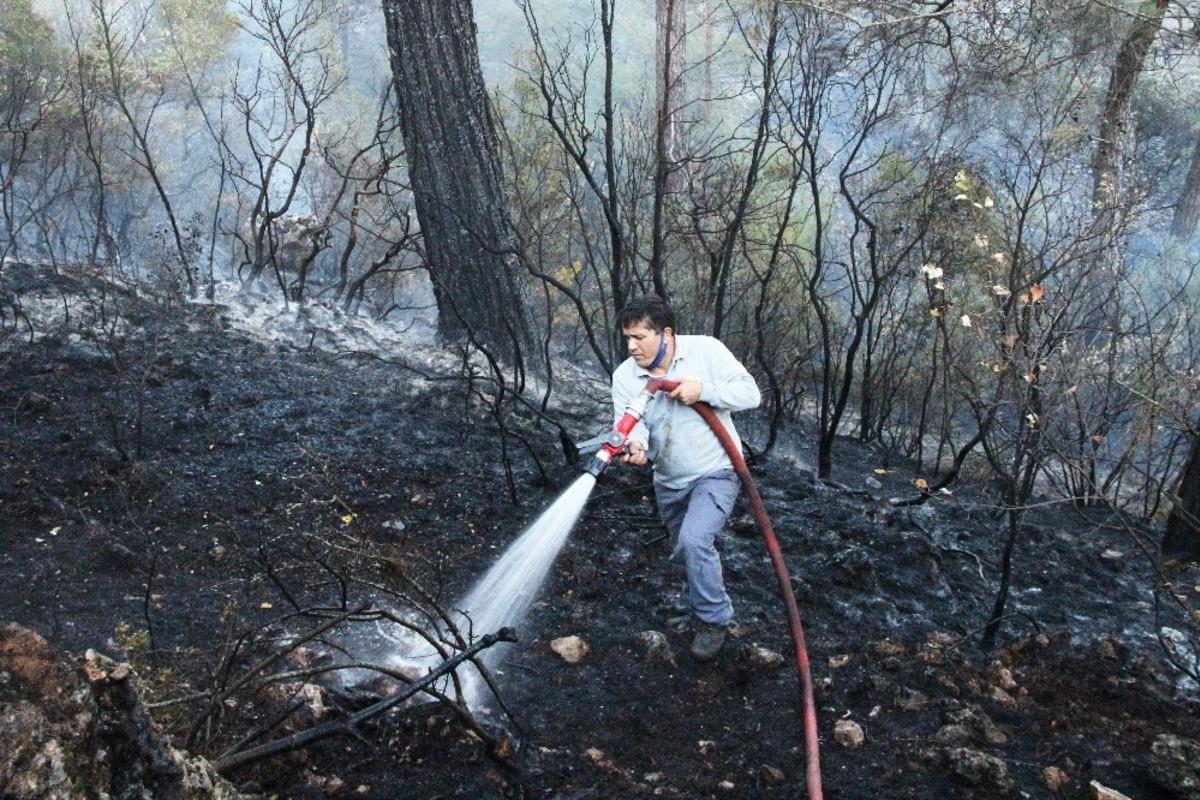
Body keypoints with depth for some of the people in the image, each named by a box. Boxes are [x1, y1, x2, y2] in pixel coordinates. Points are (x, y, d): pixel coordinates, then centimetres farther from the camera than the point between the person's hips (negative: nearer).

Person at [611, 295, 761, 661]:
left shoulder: (705, 350, -14)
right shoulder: (625, 376, -7)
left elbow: (750, 394, -14)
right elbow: (630, 423, -18)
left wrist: (703, 389, -28)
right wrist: (635, 446, -41)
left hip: (715, 472, -5)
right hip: (669, 482, 5)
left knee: (693, 540, -25)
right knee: (682, 555, 19)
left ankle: (714, 619, -5)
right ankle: (702, 606, 46)